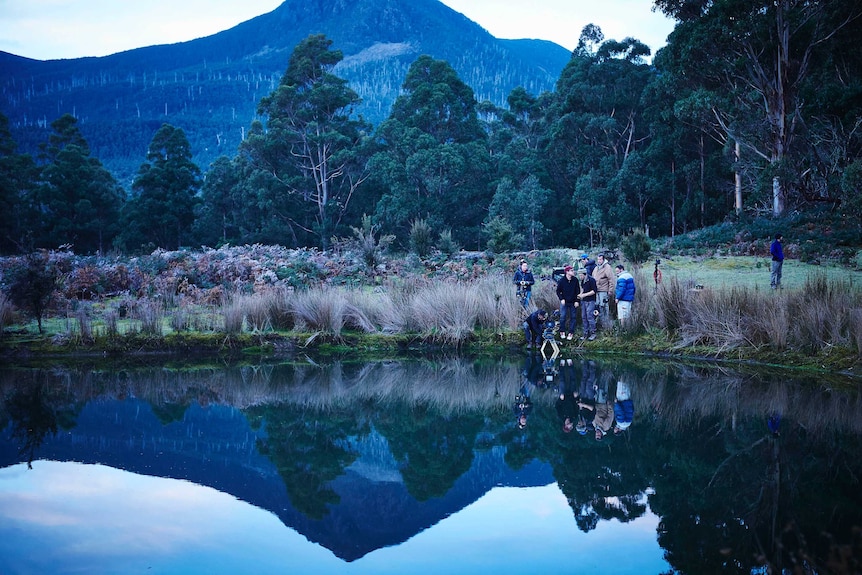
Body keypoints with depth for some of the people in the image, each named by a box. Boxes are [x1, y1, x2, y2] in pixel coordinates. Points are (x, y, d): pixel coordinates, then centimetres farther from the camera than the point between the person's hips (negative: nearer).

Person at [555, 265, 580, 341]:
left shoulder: (575, 280, -4)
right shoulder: (562, 280, -8)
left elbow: (578, 291, 2)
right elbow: (558, 291, 1)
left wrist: (576, 301, -4)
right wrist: (562, 299, -11)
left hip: (573, 302, 2)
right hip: (564, 302, -2)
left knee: (573, 317, 4)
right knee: (563, 317, -3)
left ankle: (570, 333, 12)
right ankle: (562, 332, 11)